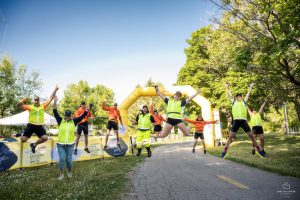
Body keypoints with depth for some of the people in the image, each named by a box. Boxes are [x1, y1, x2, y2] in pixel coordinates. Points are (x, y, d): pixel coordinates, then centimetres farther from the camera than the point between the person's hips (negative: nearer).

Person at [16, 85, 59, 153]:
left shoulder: (43, 106, 4)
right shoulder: (30, 107, -1)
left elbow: (50, 98, 3)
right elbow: (18, 105, -1)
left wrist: (55, 90, -1)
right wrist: (22, 101, -24)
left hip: (39, 126, 2)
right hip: (31, 125, -2)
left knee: (45, 138, -9)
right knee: (23, 139, -5)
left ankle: (34, 144, 17)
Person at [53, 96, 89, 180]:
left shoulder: (74, 121, -2)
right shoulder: (60, 121, -3)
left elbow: (83, 115, -6)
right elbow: (55, 112, -10)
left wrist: (88, 108, -16)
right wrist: (55, 102, -20)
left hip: (70, 144, 0)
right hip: (60, 144, 0)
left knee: (69, 159, 8)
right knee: (62, 159, -1)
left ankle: (70, 172, 34)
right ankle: (61, 174, 20)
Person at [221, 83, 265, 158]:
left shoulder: (244, 101, 18)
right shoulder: (233, 102, 18)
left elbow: (248, 94, 27)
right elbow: (230, 95, 26)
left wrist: (250, 87, 35)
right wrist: (227, 88, 34)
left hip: (243, 121, 1)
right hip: (236, 121, -1)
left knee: (251, 136, 4)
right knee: (230, 136, -3)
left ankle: (259, 150, 15)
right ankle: (225, 151, -1)